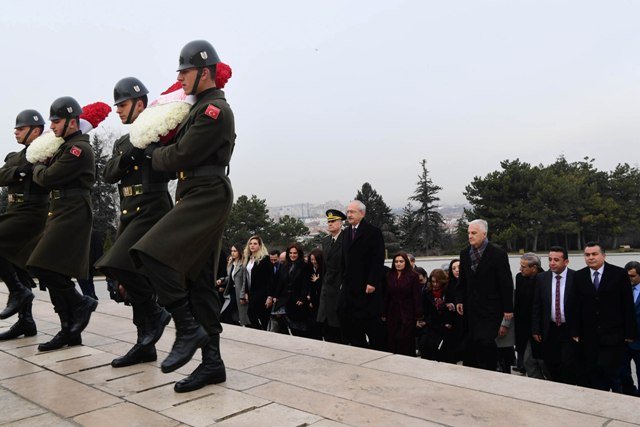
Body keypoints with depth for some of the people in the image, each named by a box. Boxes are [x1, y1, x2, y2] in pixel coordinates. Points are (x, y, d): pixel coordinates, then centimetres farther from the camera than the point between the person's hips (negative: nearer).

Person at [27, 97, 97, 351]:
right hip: (59, 213, 10)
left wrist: (38, 168, 6)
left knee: (44, 268, -14)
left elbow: (47, 177, -13)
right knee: (55, 273, 8)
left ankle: (81, 303, 2)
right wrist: (43, 168, 4)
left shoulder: (79, 148, -12)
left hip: (72, 214, -10)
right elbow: (46, 179, 22)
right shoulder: (66, 146, 19)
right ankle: (70, 331, 13)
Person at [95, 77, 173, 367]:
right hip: (129, 214, 8)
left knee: (117, 266, -22)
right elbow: (109, 175, 6)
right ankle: (145, 344, 15)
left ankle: (155, 313, 0)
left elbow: (170, 170, -13)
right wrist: (129, 151, -8)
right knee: (134, 277, 6)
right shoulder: (122, 142, 20)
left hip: (152, 210, -8)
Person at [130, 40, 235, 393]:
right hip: (198, 198, 10)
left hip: (207, 198, -10)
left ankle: (188, 329, -13)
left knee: (153, 254, -22)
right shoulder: (201, 106, 22)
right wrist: (158, 151, 7)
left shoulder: (215, 109, -9)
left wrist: (152, 154, 4)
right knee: (199, 280, 7)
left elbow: (181, 156, -13)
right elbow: (182, 147, 24)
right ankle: (212, 361, 13)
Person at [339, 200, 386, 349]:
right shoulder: (346, 233, 15)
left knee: (371, 321, -1)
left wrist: (372, 283, -17)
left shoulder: (373, 232, -7)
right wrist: (344, 279, 10)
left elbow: (378, 259, -12)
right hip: (350, 286, 6)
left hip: (367, 286, -6)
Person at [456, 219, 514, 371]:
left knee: (485, 340, -15)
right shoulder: (464, 254, 7)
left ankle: (491, 371, 4)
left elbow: (506, 283, -8)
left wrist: (508, 309, -8)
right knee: (472, 342, 7)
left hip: (491, 307, -5)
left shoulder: (498, 254, -9)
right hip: (471, 308, 5)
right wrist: (460, 300, 7)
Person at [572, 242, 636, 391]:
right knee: (592, 372, 5)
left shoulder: (619, 274, -2)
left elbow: (628, 305, -2)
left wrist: (629, 332, -4)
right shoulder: (579, 276, 4)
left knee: (611, 372, -4)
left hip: (613, 335, -2)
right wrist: (575, 331, -1)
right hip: (589, 336, 3)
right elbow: (577, 306, 3)